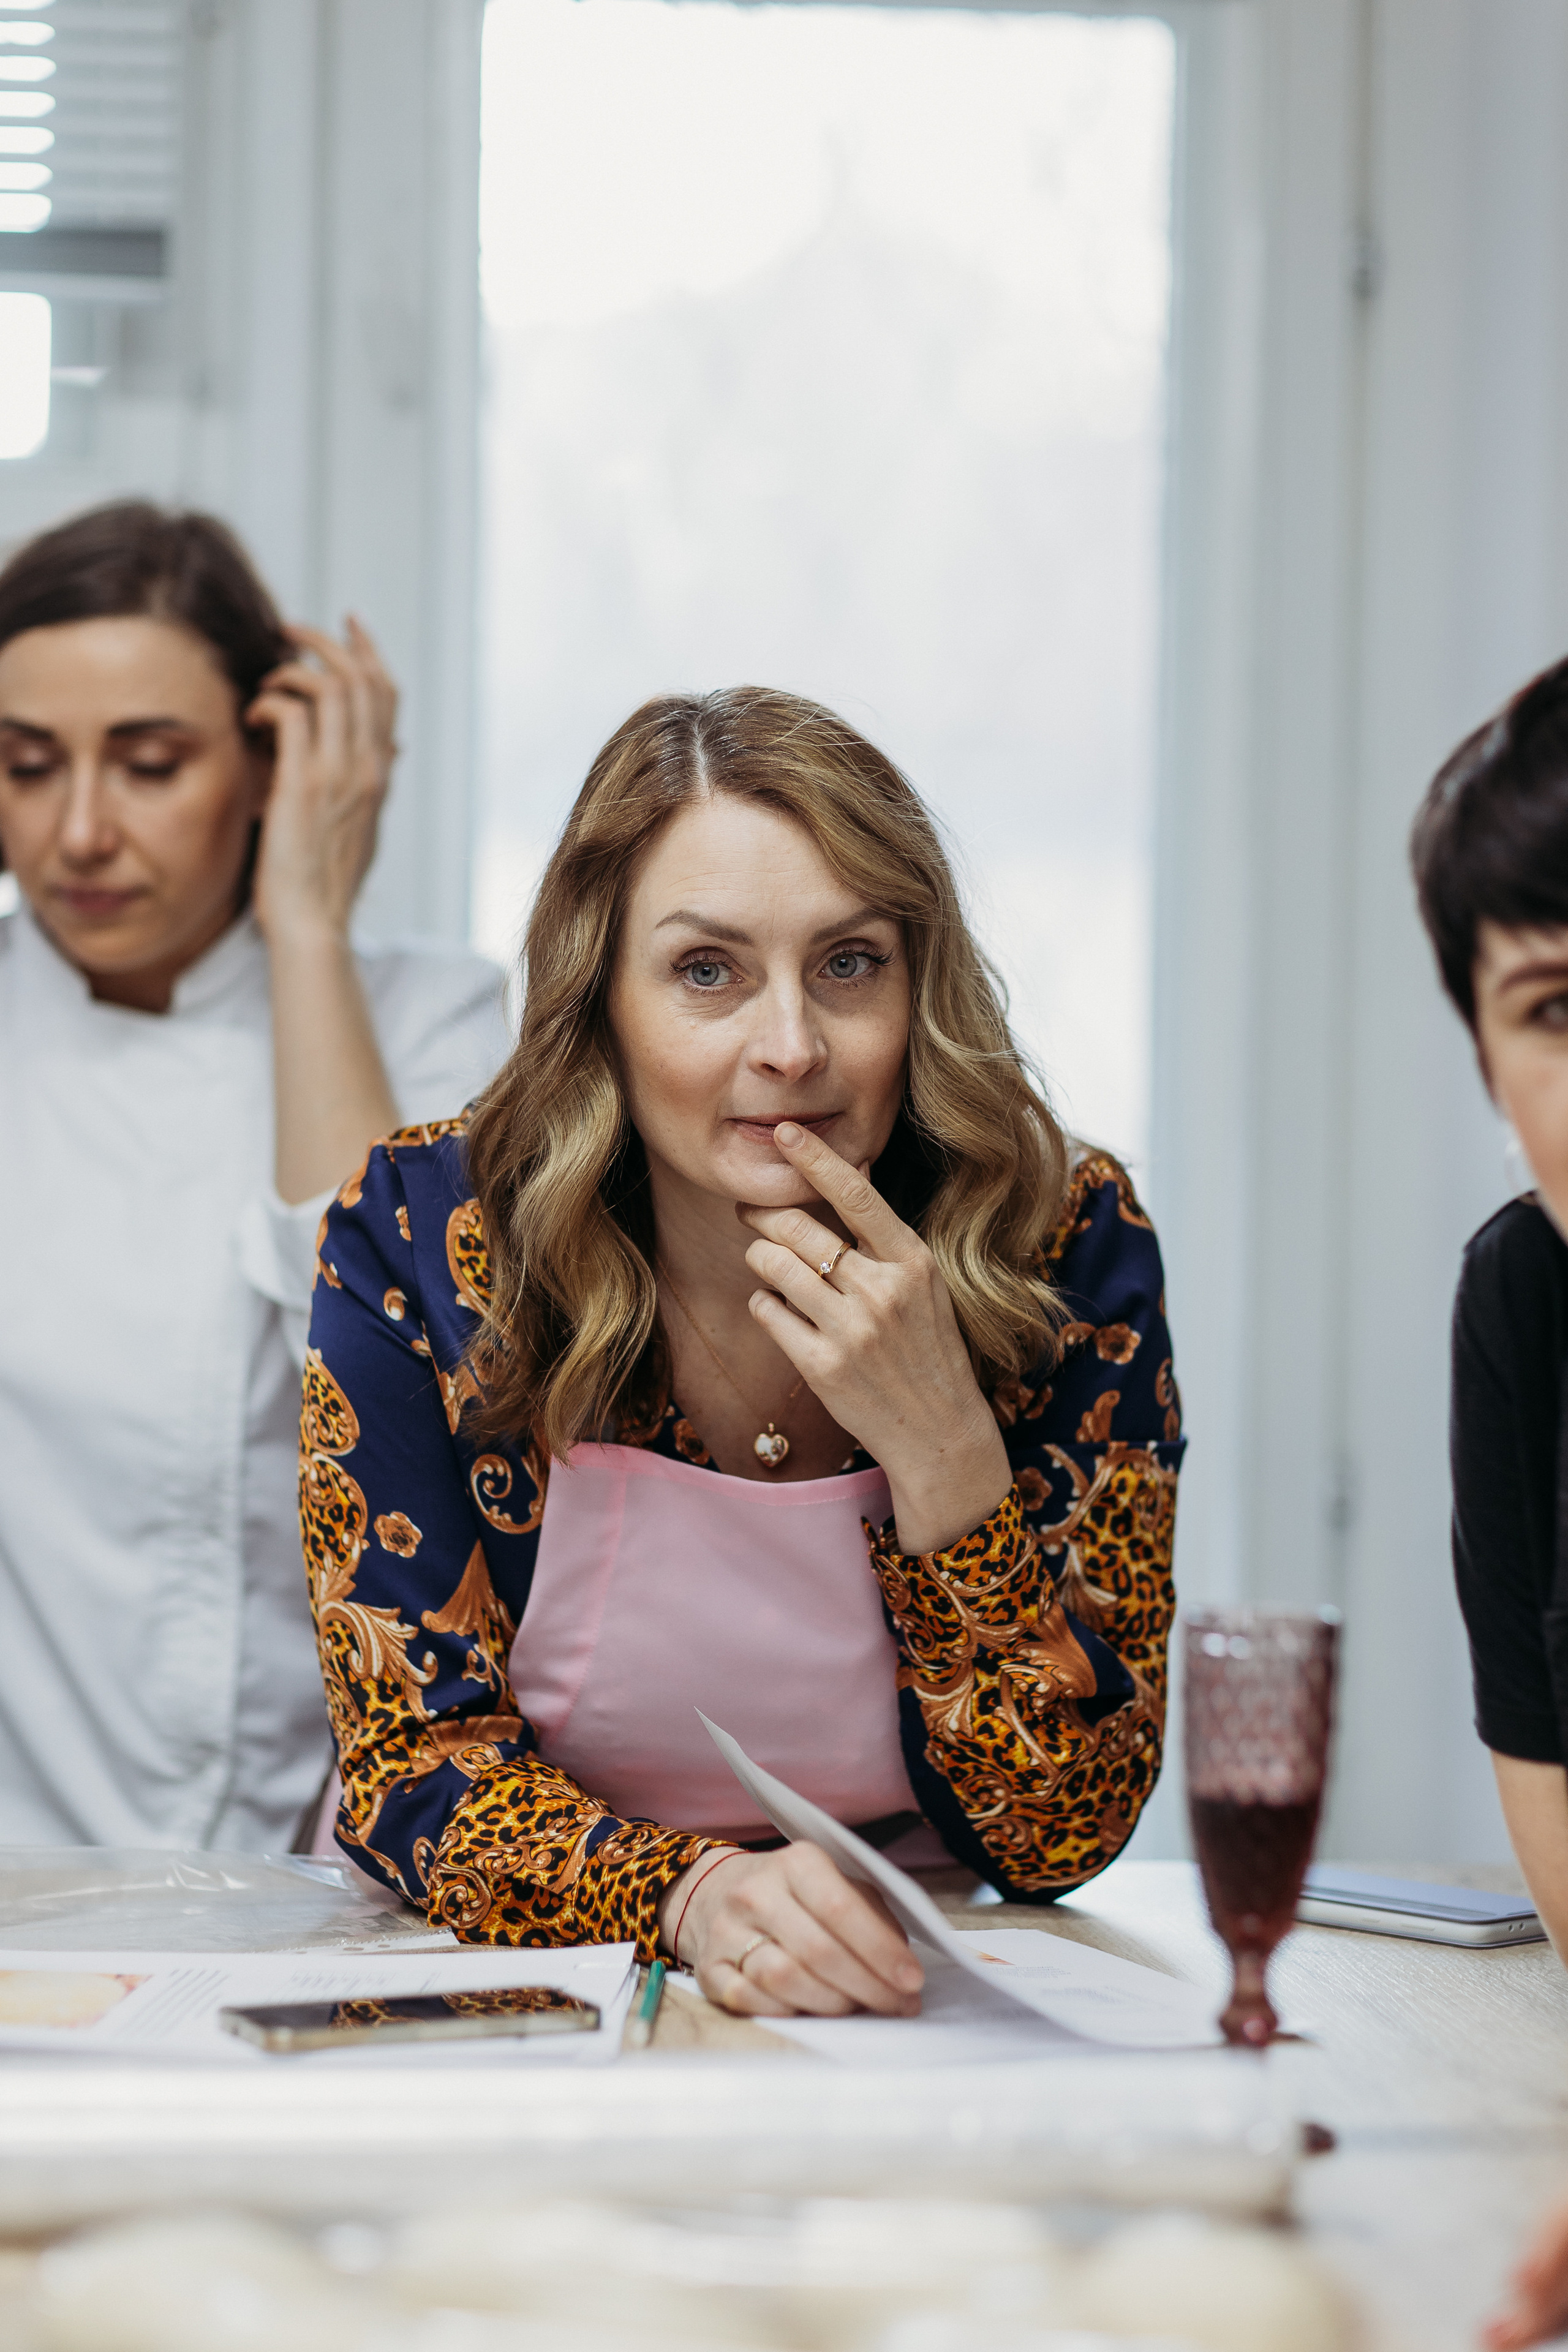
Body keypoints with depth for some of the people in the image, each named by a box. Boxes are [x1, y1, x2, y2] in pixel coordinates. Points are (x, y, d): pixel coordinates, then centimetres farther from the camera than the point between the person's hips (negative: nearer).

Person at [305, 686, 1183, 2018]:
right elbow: (415, 1761, -12)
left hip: (928, 2016, 1)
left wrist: (942, 1447, -24)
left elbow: (1062, 1838, -10)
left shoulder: (1070, 1248, -10)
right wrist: (696, 1894, -31)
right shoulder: (418, 1240, -10)